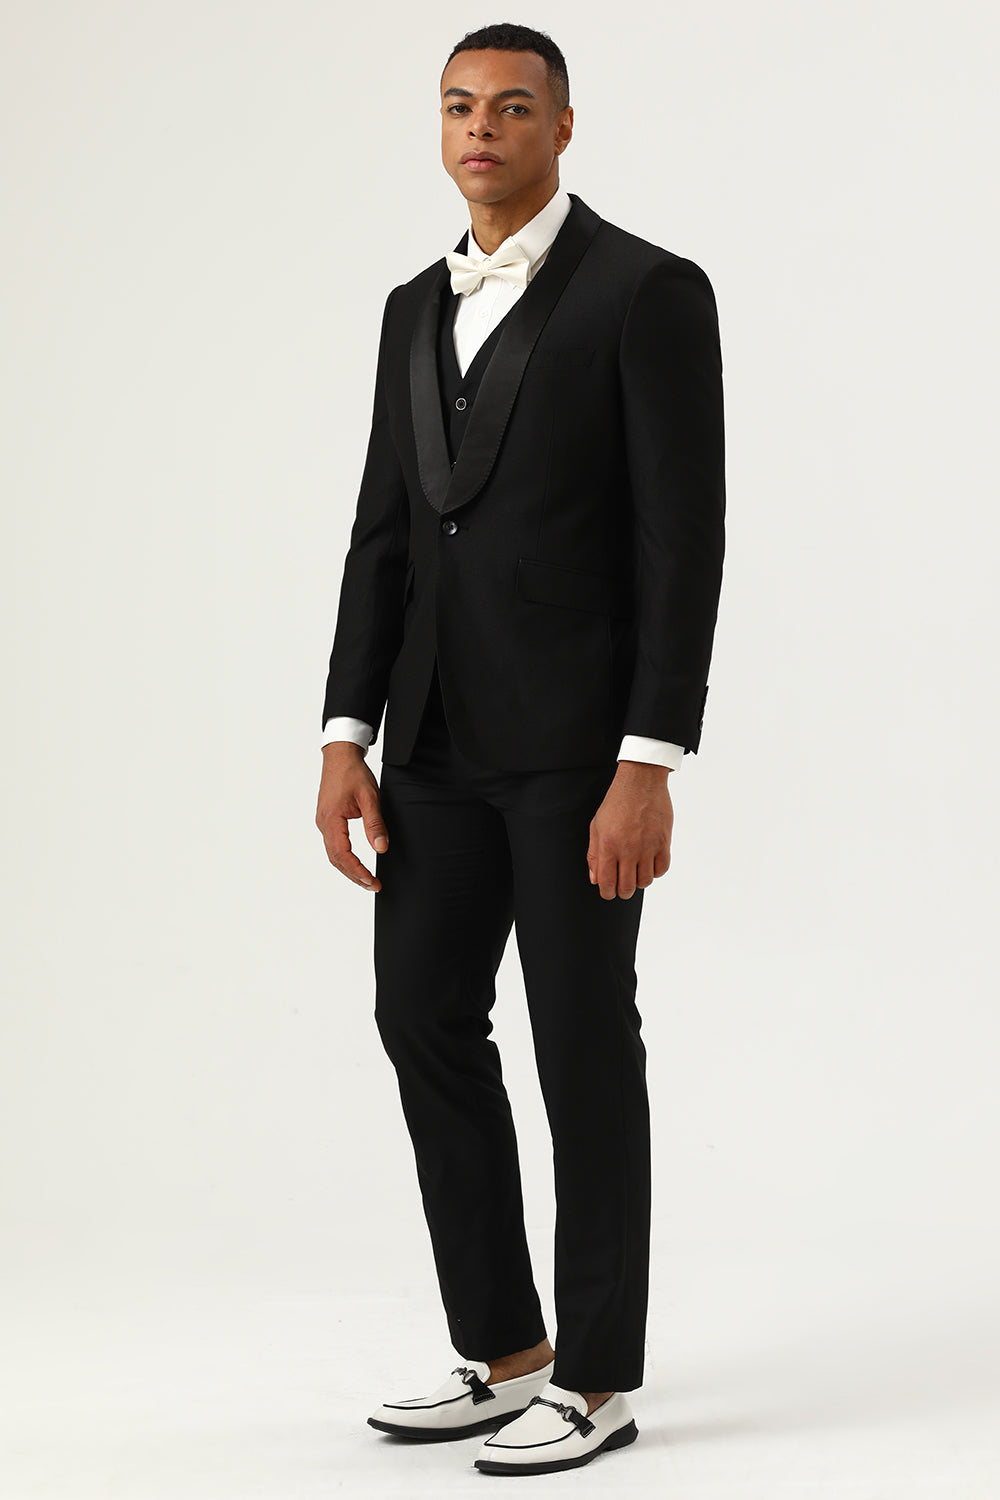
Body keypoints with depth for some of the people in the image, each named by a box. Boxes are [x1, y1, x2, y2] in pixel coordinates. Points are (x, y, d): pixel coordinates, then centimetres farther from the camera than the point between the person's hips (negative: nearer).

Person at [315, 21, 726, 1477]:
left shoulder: (650, 291, -9)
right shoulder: (419, 309, 14)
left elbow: (685, 539, -14)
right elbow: (386, 530, 13)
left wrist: (649, 768, -20)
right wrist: (347, 738, 4)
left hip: (583, 727, -7)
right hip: (445, 730, 7)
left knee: (581, 1041, -1)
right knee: (424, 1016, 8)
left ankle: (594, 1377, 11)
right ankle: (502, 1351, 20)